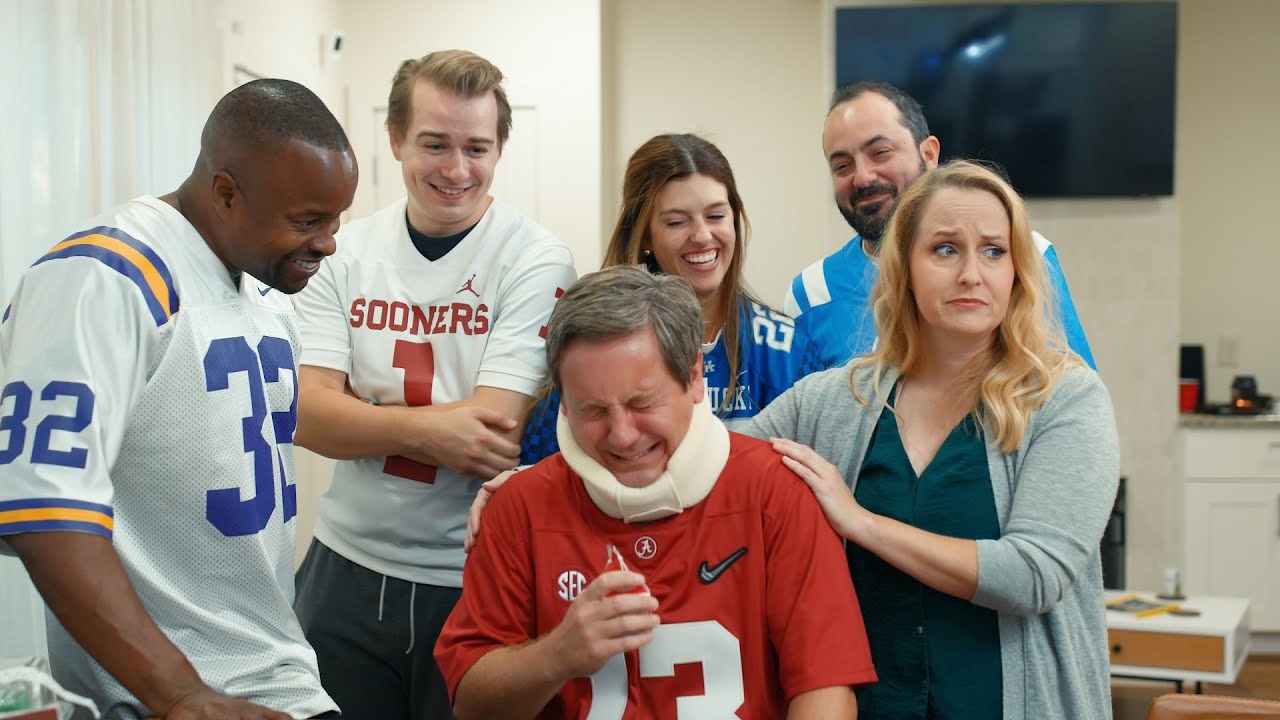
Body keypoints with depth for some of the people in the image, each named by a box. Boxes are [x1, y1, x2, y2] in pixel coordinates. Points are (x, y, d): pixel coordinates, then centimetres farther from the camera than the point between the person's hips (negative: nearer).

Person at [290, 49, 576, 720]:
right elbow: (306, 414, -8)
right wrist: (425, 427, -24)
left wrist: (360, 418, -11)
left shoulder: (537, 260, -10)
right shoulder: (344, 252, 1)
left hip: (475, 583, -3)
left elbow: (495, 434, -18)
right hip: (347, 570, 4)